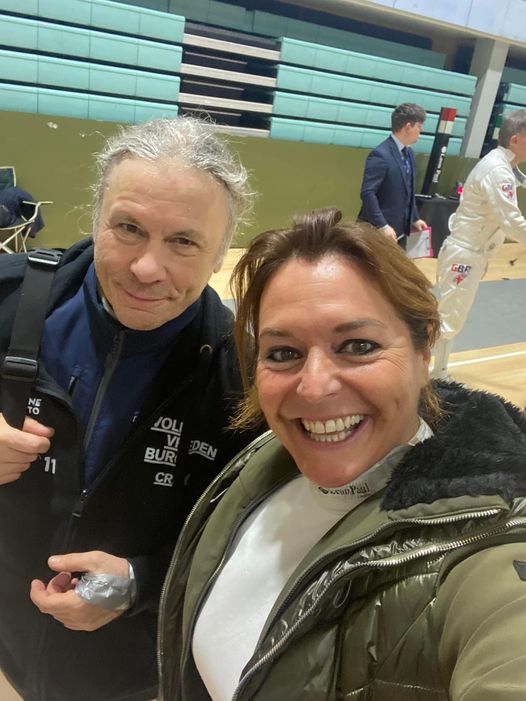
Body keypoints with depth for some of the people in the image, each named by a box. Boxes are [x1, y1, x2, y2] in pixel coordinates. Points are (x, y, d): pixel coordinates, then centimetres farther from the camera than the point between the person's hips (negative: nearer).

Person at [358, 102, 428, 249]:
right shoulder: (380, 154, -17)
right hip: (378, 231, -9)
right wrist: (383, 226, -26)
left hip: (401, 230, 9)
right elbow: (367, 193, -22)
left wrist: (415, 218, 13)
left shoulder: (409, 153, 12)